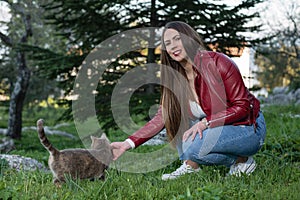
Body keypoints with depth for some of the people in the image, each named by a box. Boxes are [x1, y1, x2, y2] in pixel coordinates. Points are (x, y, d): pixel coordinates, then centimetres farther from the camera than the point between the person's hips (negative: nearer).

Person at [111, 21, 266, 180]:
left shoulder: (218, 63, -19)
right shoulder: (175, 78, -1)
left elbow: (242, 107, -18)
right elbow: (162, 117, -4)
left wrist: (205, 122, -28)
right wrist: (129, 143, -13)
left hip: (249, 129, -7)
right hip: (217, 128, 7)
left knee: (192, 146, -28)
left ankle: (242, 160, -6)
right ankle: (190, 165, -3)